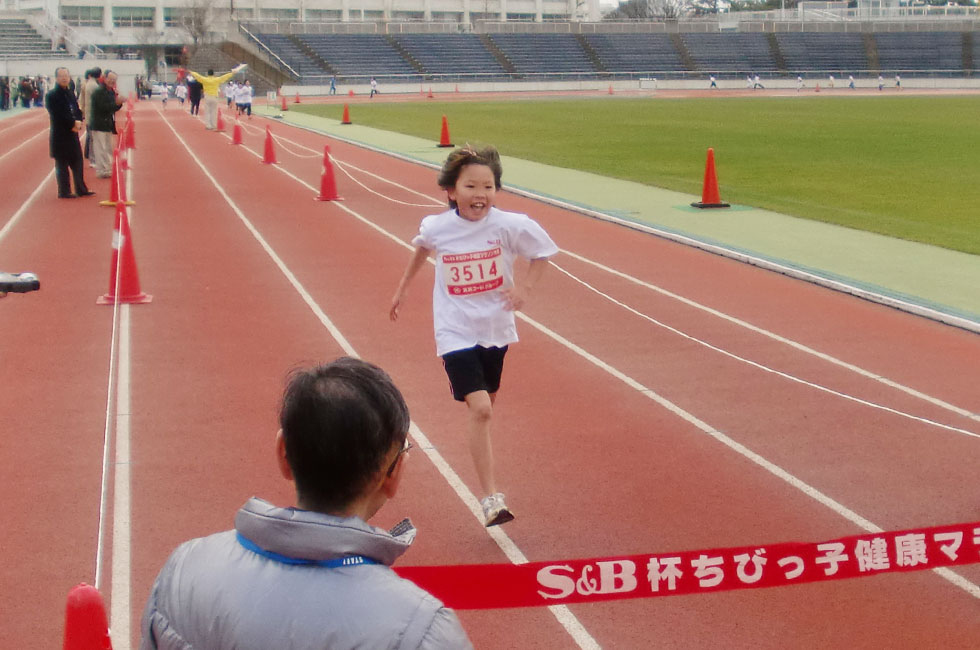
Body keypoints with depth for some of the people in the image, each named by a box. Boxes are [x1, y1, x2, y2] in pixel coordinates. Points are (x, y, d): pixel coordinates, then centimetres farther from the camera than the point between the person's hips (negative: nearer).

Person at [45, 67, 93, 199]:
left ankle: (81, 189, 19)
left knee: (78, 163, 11)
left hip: (72, 134, 7)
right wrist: (73, 123, -14)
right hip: (60, 135, -7)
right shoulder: (51, 95, -11)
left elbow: (77, 111, 11)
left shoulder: (70, 94, 13)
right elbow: (57, 116, -17)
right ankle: (64, 192, 6)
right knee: (62, 164, 0)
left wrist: (78, 122, -10)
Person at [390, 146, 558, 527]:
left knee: (484, 405, 21)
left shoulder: (510, 226, -15)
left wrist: (525, 287, -10)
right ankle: (491, 499, -12)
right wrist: (403, 286, 21)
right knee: (479, 409, -16)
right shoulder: (436, 228, -13)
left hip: (495, 328, 3)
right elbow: (421, 248, 12)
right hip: (456, 333, -3)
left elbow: (544, 251, 1)